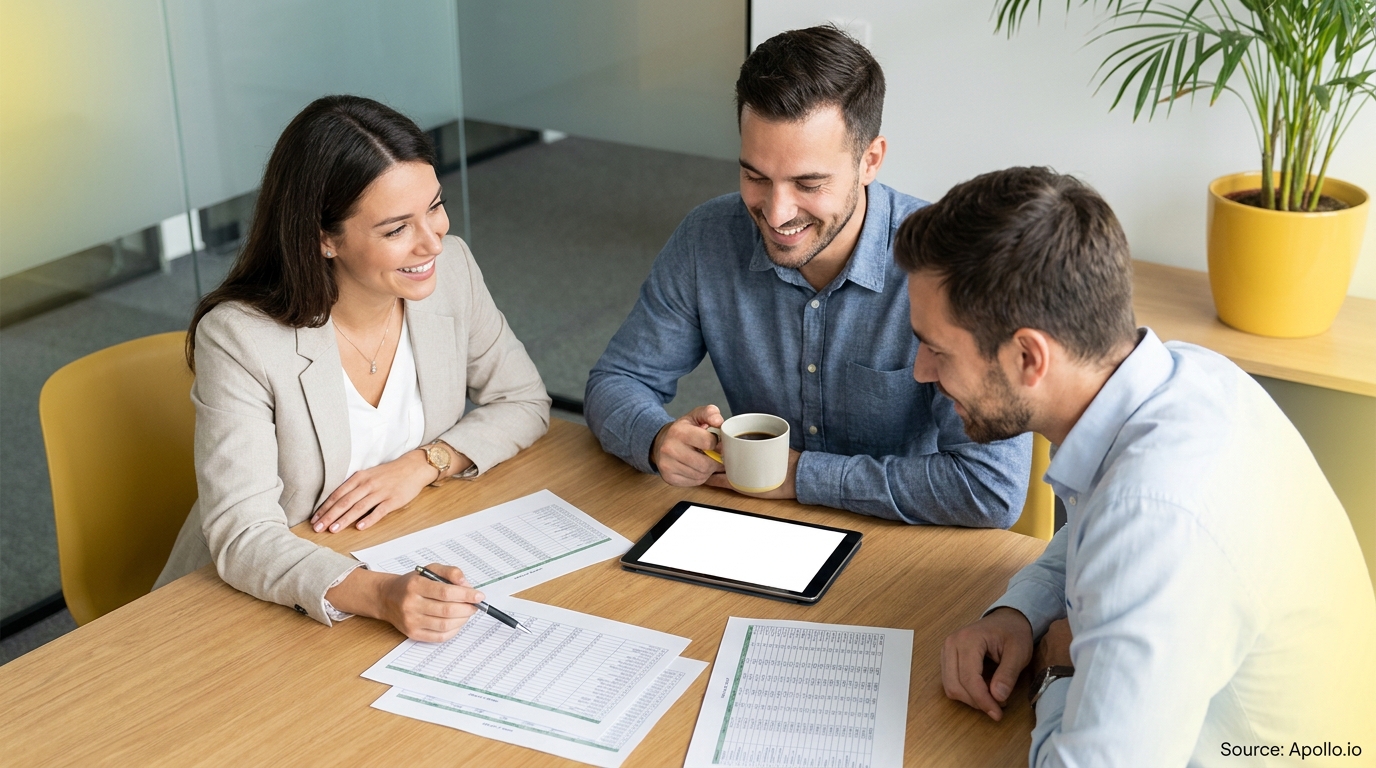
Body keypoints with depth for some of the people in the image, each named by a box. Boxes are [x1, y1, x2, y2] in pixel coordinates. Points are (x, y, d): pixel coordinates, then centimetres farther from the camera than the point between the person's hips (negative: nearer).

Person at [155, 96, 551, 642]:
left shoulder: (451, 269, -7)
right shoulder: (238, 340, -21)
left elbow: (524, 401, 5)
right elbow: (243, 538, -25)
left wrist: (423, 463, -13)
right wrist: (378, 595, -42)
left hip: (413, 569, 4)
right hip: (267, 605, -4)